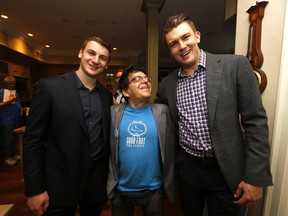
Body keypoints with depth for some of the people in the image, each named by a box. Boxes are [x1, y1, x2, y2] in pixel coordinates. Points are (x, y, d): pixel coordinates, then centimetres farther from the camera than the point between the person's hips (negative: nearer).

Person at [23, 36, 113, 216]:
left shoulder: (107, 95, 1)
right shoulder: (49, 87, -12)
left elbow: (106, 138, 7)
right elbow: (32, 140, -10)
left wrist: (109, 176, 8)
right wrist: (35, 189, -9)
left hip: (97, 181, 4)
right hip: (60, 184, -3)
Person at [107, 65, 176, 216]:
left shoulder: (162, 111, -9)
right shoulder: (114, 112, -8)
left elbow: (170, 149, -6)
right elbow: (108, 148, -3)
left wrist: (169, 183, -2)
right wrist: (110, 180, 2)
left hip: (153, 189, 0)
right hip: (120, 189, 1)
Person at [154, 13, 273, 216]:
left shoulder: (236, 65, -11)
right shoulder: (167, 83, 0)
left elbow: (256, 122, -11)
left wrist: (255, 177, -11)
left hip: (227, 170, -2)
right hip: (187, 168, 4)